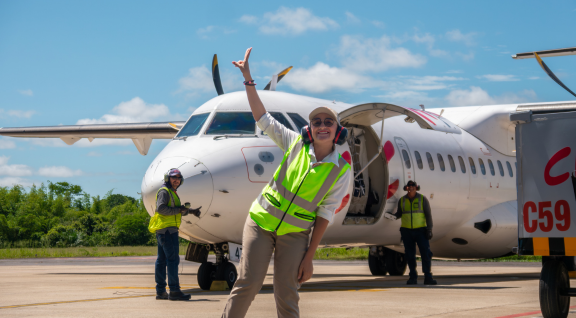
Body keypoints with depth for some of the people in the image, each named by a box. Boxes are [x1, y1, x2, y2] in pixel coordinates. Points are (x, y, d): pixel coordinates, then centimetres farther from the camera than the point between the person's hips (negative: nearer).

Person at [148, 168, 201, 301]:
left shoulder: (172, 193, 24)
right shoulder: (164, 191, -8)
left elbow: (179, 211, 28)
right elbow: (161, 208, -21)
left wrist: (191, 211, 16)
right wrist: (178, 209, -17)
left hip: (162, 230, 11)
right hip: (167, 229, -11)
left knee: (162, 260, 8)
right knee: (173, 259, -13)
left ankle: (160, 291, 10)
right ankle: (174, 291, -17)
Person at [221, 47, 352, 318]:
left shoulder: (341, 170, -5)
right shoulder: (296, 144, -2)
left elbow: (325, 214, -5)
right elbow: (262, 117, 5)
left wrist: (309, 256, -8)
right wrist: (248, 78, 0)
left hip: (295, 233, -1)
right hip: (262, 221, 1)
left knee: (287, 296, -2)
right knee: (247, 283, -8)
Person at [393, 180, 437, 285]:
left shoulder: (422, 199, -2)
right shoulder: (402, 200, 5)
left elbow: (428, 215, -2)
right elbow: (399, 213, 14)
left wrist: (429, 229, -9)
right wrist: (393, 216, -10)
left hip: (420, 230, -2)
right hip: (406, 231, 2)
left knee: (426, 253, -9)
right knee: (410, 255, 3)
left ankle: (428, 277, -8)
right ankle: (413, 277, 10)